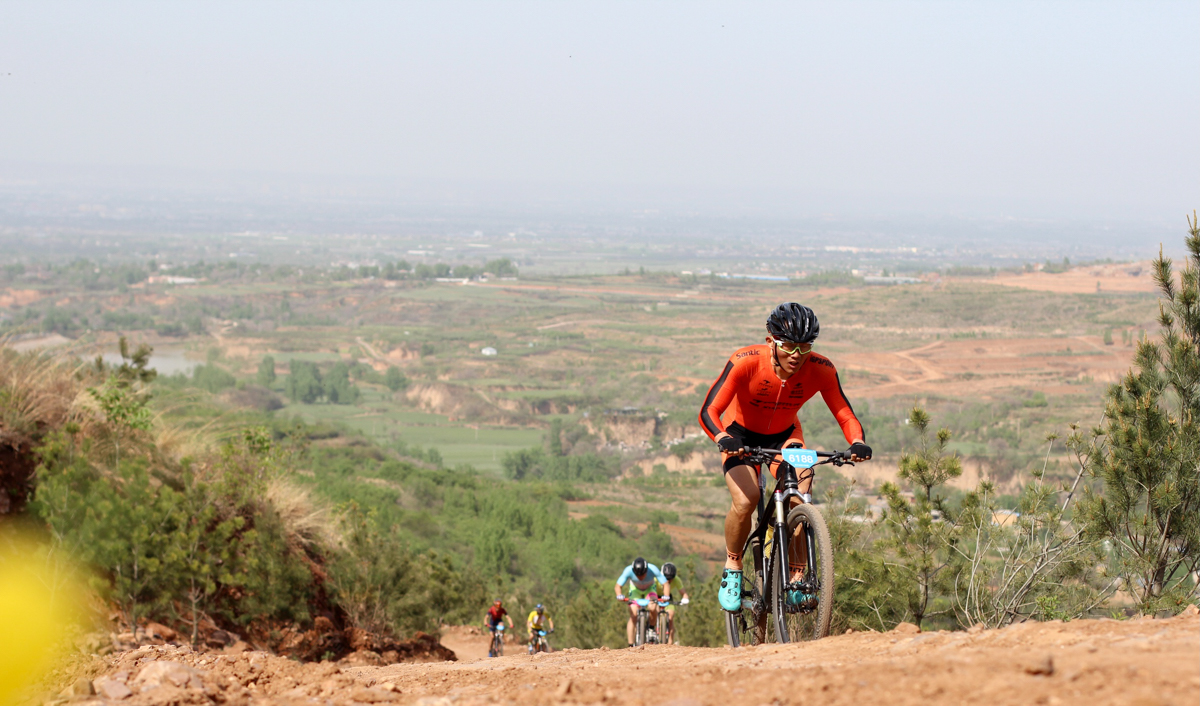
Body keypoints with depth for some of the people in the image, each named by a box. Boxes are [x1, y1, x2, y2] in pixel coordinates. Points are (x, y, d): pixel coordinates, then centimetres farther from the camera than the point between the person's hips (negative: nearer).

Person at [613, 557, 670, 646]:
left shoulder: (653, 569, -35)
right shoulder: (628, 570, -34)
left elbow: (666, 584, -30)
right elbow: (618, 586, -30)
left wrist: (666, 596, -48)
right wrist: (619, 595, -51)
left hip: (649, 589, 0)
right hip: (635, 589, 0)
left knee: (653, 609, -28)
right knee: (633, 615, -18)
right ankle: (631, 645, -14)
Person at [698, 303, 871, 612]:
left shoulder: (821, 370, -25)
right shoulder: (746, 362, -32)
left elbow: (845, 415, -21)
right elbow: (709, 411, -34)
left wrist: (858, 443, -43)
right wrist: (723, 439, -54)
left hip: (784, 436, 2)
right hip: (742, 436, -2)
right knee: (745, 501, -26)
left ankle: (798, 581, -12)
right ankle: (732, 569, -1)